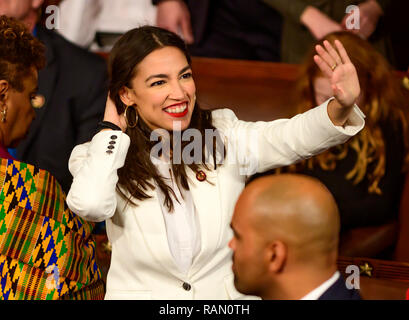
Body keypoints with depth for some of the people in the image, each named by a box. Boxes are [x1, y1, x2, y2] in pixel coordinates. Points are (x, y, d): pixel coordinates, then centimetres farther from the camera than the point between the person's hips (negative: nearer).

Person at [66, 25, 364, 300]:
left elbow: (289, 138, -10)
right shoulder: (103, 158, -1)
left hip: (227, 292, 0)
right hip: (143, 293, 0)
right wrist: (111, 129, -8)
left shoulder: (223, 136, 4)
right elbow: (90, 204, -21)